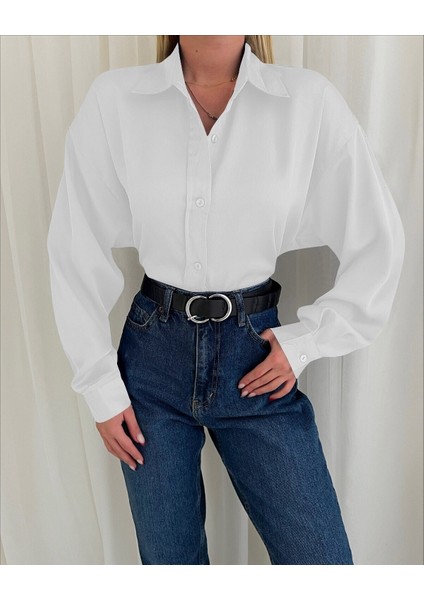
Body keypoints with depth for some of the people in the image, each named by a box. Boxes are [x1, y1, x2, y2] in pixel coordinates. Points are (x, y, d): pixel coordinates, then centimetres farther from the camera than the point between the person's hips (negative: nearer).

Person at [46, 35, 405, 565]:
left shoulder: (310, 101, -6)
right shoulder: (114, 99, -5)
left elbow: (379, 243, 2)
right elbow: (76, 251, -1)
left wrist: (307, 342, -2)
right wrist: (101, 386, 0)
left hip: (255, 356, 0)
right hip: (154, 357, 1)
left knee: (320, 557, 6)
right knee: (168, 558, 17)